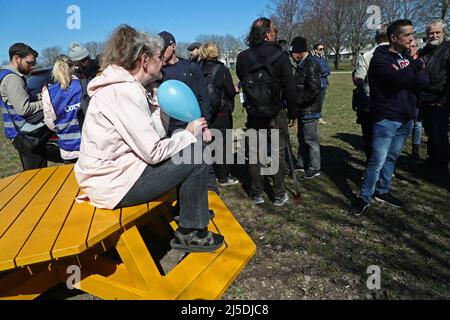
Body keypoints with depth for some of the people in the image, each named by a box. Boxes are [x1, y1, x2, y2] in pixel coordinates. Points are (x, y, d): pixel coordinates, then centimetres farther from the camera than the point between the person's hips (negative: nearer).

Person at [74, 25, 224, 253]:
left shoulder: (122, 86, 9)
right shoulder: (124, 91, -21)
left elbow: (153, 136, 6)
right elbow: (154, 152, -24)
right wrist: (189, 135, -11)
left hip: (114, 168, 10)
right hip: (115, 184, -10)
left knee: (186, 151, 15)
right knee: (197, 157, -10)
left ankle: (189, 208, 28)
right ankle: (191, 233, 4)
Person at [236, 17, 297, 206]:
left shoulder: (243, 58, -3)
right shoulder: (280, 57, -11)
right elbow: (289, 88, -9)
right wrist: (293, 112, 1)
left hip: (253, 113, 3)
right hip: (276, 113, -2)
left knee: (255, 153, 10)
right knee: (278, 153, 8)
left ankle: (257, 194, 20)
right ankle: (279, 195, 15)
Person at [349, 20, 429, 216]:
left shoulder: (407, 57, 14)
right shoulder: (380, 58, -9)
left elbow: (424, 81, 3)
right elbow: (399, 78, -25)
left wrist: (407, 78, -15)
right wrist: (417, 65, -8)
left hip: (406, 118, 7)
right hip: (386, 118, -7)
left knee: (392, 158, 14)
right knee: (378, 161, -7)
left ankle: (383, 191, 28)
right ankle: (364, 198, 5)